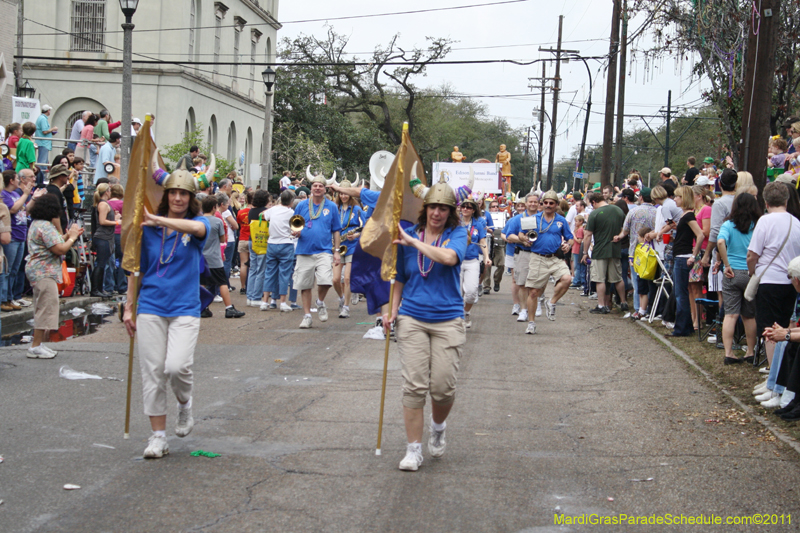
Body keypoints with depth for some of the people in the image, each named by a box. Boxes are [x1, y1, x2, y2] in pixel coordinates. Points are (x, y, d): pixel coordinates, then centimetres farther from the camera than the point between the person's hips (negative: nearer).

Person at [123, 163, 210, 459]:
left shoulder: (198, 223, 1)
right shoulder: (148, 228, 7)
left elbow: (197, 228, -26)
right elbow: (136, 269, 13)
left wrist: (157, 220, -34)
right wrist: (129, 307, 11)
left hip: (185, 309, -2)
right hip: (151, 308, 2)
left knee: (177, 366, -18)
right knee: (152, 372, 0)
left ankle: (185, 406, 15)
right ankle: (158, 436, 11)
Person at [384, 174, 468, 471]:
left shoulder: (457, 234, 0)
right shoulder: (408, 237, 7)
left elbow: (449, 257, -23)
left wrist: (412, 241, -19)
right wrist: (393, 310, 4)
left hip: (447, 321, -1)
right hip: (412, 319, 1)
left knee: (443, 387, -3)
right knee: (414, 386, -4)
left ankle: (438, 429, 29)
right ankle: (413, 450, 5)